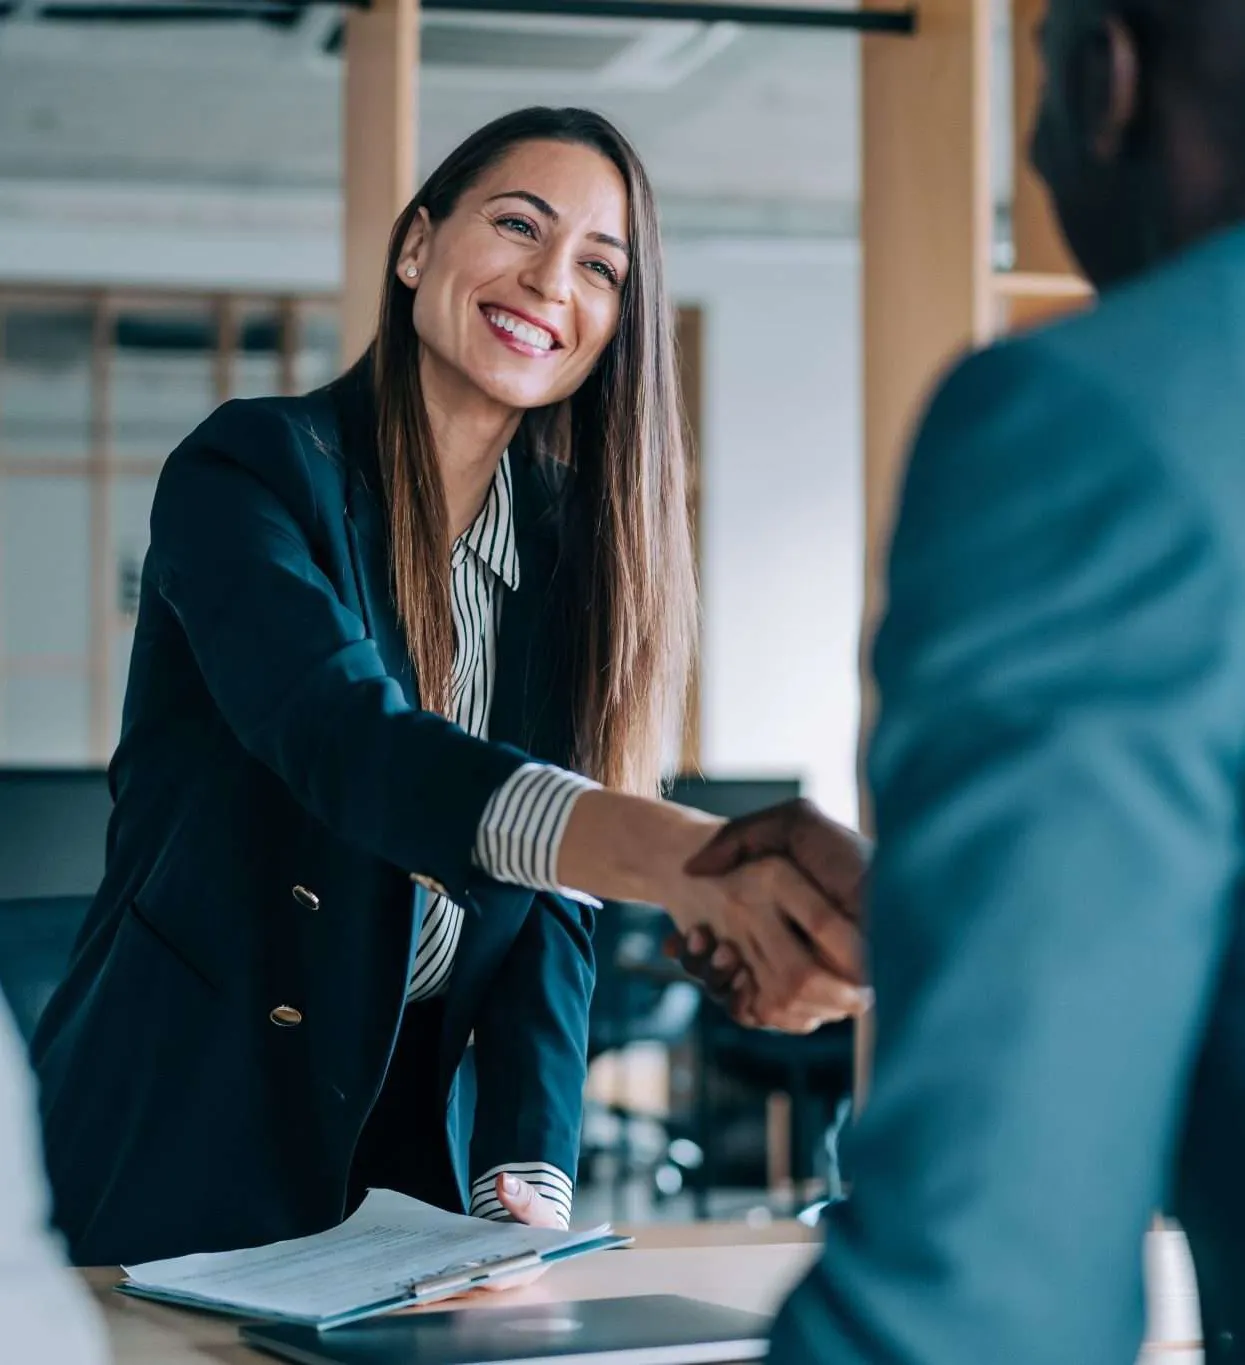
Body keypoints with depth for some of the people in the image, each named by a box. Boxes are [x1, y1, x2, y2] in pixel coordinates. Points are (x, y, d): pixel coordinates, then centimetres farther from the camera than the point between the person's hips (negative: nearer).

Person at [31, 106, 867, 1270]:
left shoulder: (571, 549, 4)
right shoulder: (251, 470, -13)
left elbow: (551, 903, 1)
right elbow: (346, 737, -32)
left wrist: (527, 1181, -14)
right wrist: (676, 857, -48)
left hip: (425, 1138, 5)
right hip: (184, 1137, -5)